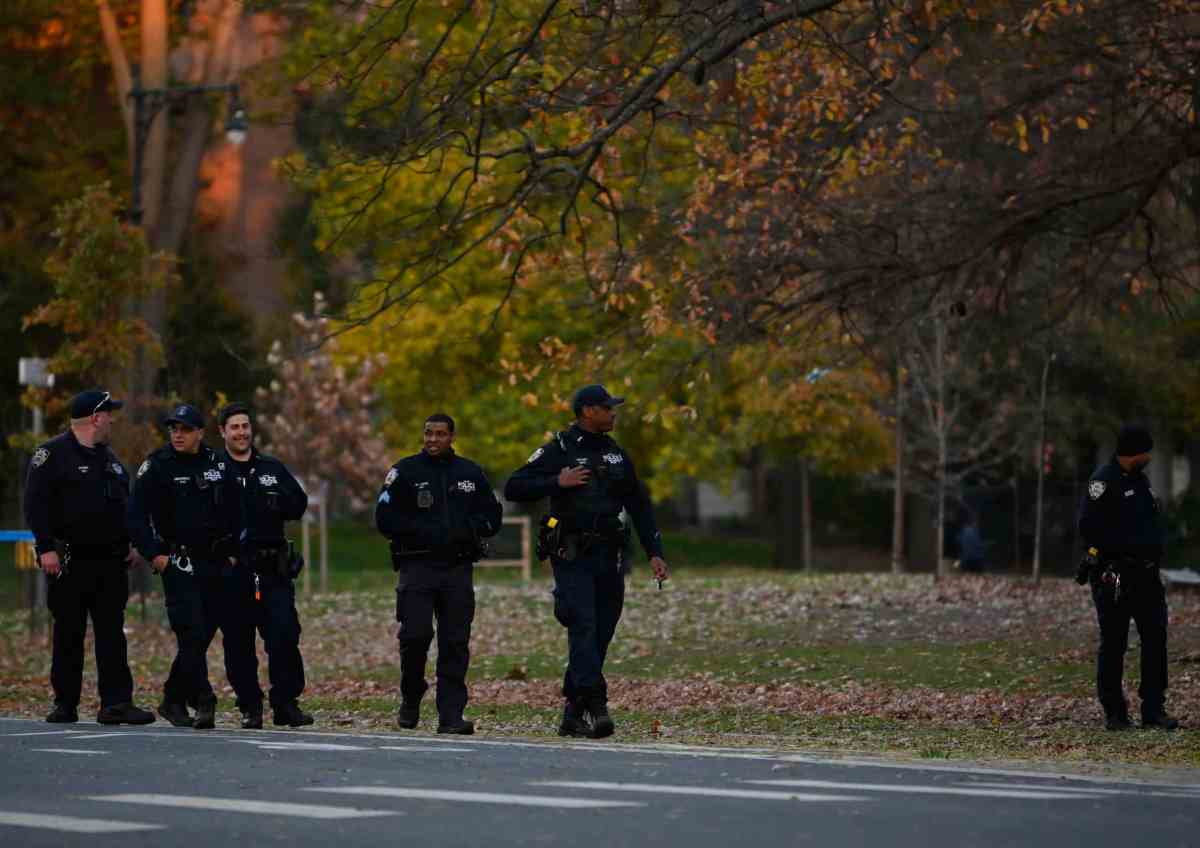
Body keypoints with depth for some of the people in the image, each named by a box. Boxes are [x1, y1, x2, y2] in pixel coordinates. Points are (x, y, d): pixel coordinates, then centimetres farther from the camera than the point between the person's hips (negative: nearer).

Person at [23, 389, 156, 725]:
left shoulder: (110, 458, 17)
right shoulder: (52, 455, -5)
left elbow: (125, 504, 25)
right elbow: (36, 504, -11)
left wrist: (130, 543, 13)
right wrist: (46, 548, -18)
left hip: (110, 560, 6)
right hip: (70, 560, -6)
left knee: (112, 633, 0)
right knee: (69, 634, 1)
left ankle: (116, 703, -3)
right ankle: (65, 704, 9)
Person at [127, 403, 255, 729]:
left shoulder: (216, 464, 10)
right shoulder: (156, 467, -3)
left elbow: (233, 512, 18)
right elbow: (137, 516, -6)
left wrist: (233, 552, 11)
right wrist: (153, 554, -15)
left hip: (218, 564, 5)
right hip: (180, 564, -5)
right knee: (192, 633, -15)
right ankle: (203, 702, -14)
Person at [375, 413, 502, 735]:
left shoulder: (471, 474, 13)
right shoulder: (405, 472, 4)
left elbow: (492, 516, 16)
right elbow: (385, 519, -1)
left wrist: (467, 529, -3)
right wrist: (423, 531, -11)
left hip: (458, 568, 3)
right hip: (417, 566, -3)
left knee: (455, 642, -1)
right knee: (415, 635, -14)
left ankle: (451, 714, 1)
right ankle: (410, 700, 11)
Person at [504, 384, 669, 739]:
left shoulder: (616, 455, 15)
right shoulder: (558, 450, -1)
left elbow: (640, 506, 19)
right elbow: (513, 488, -5)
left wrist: (654, 553, 11)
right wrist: (557, 482, -16)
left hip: (608, 559, 6)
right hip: (572, 558, -6)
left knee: (600, 635, 4)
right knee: (583, 628, -17)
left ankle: (572, 714, 12)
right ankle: (595, 707, -24)